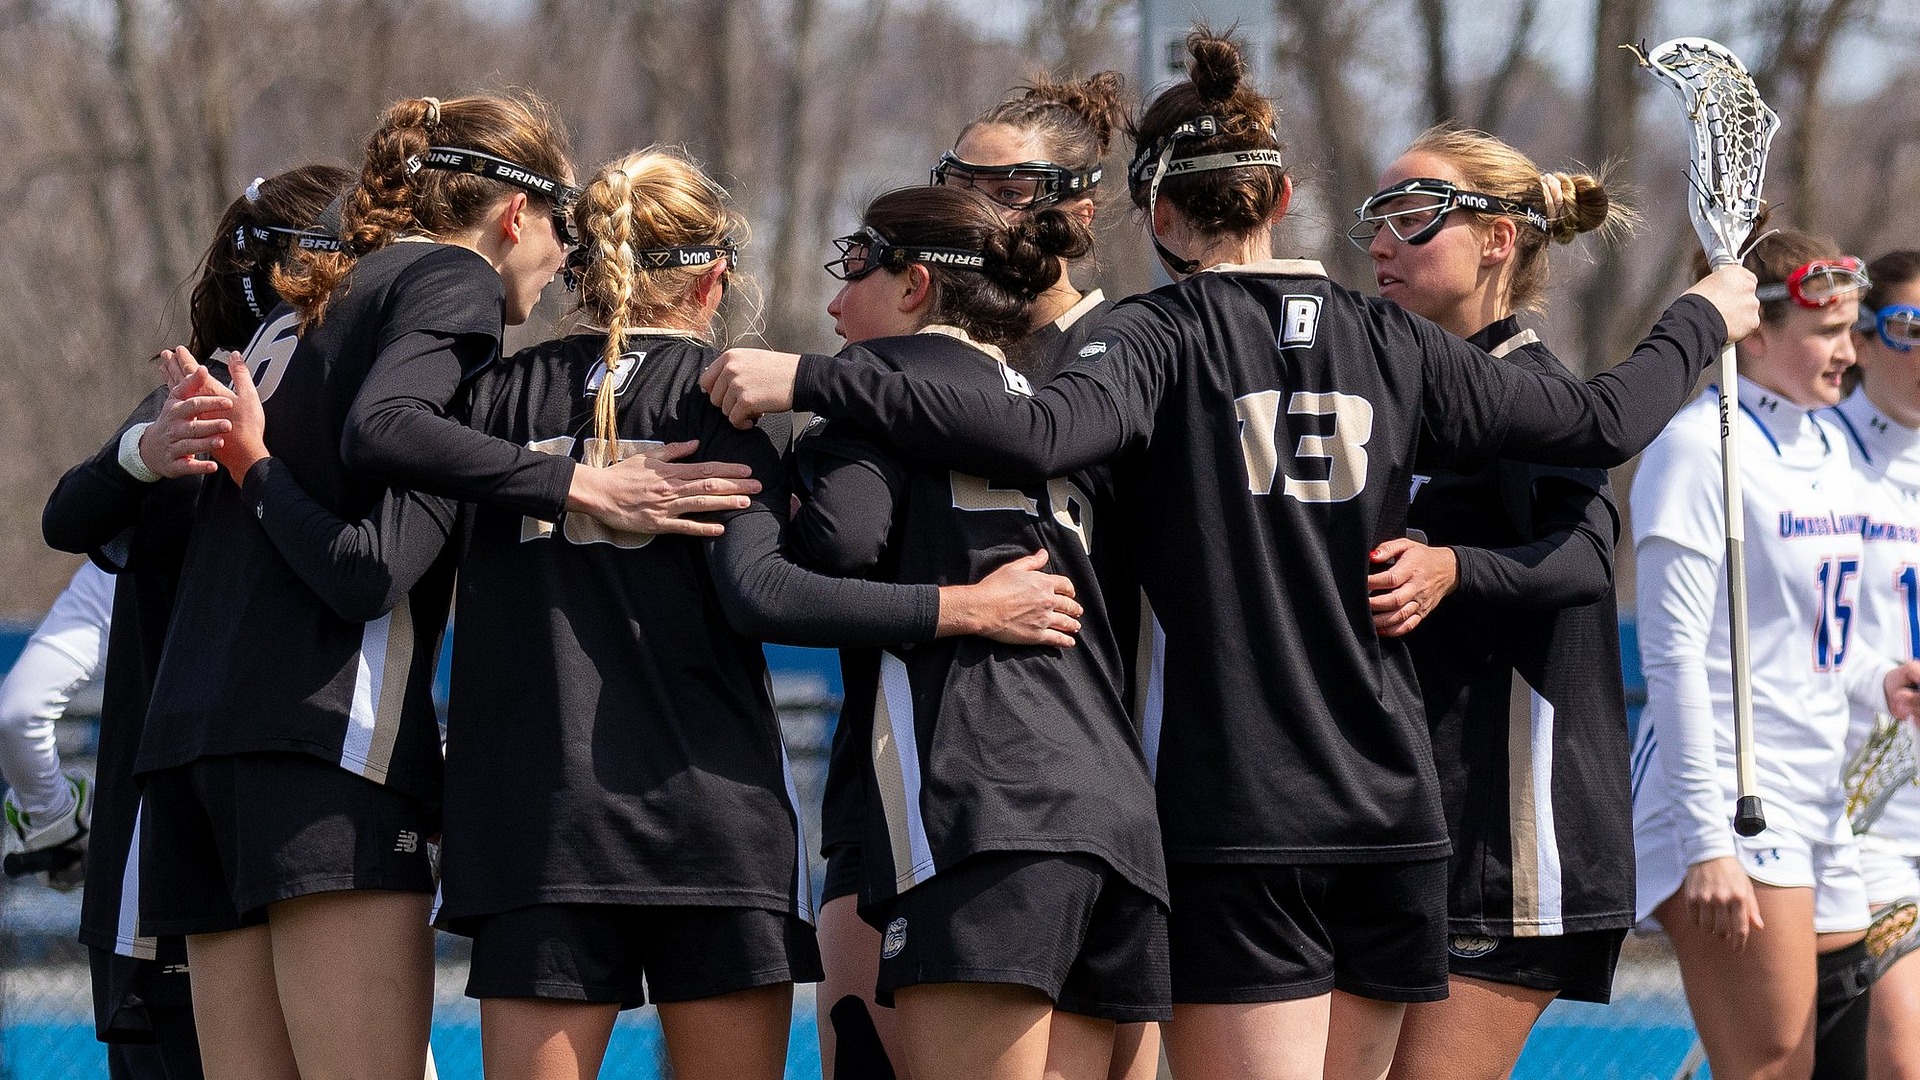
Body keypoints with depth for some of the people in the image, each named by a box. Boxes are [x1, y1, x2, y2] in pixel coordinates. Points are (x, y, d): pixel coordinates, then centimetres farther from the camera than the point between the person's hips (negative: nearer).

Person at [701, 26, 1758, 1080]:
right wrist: (1701, 319, 35)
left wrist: (807, 382, -23)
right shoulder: (1389, 341, 8)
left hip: (1235, 825, -5)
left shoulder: (1165, 335, -5)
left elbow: (1041, 435, -25)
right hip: (1393, 815, 5)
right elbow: (1600, 421, 15)